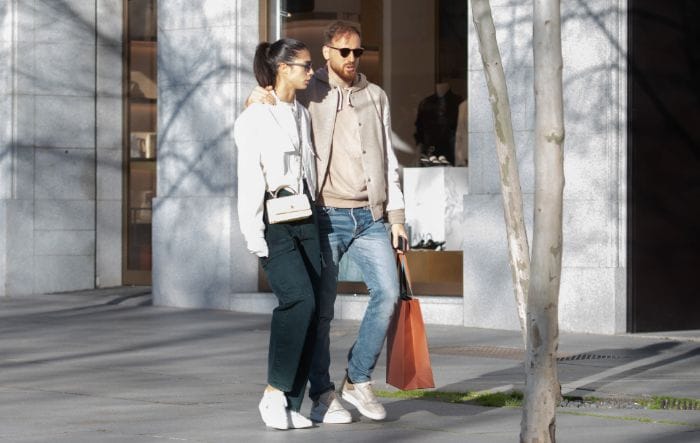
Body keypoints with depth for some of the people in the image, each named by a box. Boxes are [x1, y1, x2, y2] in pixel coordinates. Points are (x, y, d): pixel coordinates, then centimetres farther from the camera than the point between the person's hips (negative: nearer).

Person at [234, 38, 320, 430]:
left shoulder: (302, 114, 17)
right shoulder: (255, 117, -5)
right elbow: (249, 179, -9)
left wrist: (314, 214, 16)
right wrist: (254, 236, -13)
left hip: (305, 218, 7)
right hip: (275, 219, -7)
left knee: (308, 307, -1)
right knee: (300, 299, -21)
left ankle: (291, 405, 3)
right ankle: (274, 393, -11)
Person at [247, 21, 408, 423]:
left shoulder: (376, 98, 13)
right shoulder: (307, 94, 4)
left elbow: (389, 161, 14)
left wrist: (397, 216, 7)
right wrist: (255, 100, -14)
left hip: (370, 217, 3)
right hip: (326, 216, -3)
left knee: (388, 292, -12)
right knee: (321, 309, -2)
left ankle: (358, 380, 3)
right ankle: (322, 397, 7)